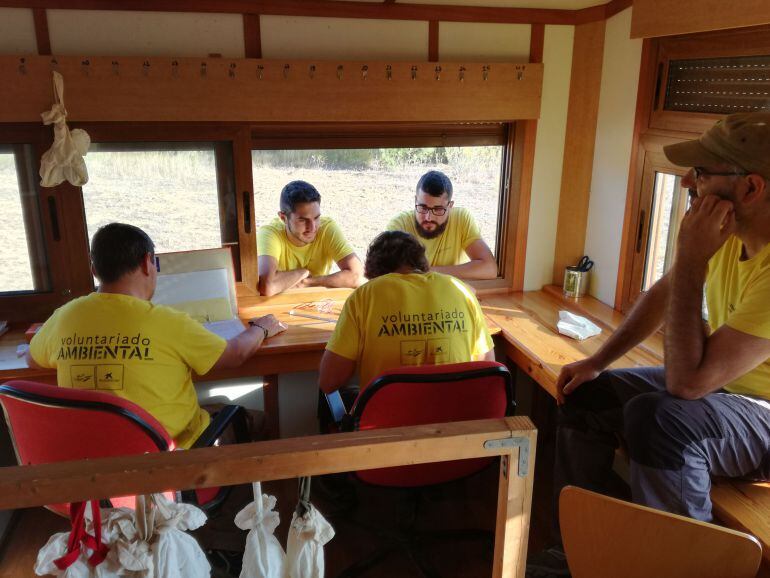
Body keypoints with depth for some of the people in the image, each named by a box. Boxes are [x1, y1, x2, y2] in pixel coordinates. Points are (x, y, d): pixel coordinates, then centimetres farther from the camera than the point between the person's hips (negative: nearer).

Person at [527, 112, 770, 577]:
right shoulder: (730, 230, -9)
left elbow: (686, 382, -35)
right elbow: (662, 295, 6)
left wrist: (691, 261, -33)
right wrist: (597, 362, 4)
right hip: (720, 383, 8)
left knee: (656, 417, -37)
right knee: (585, 395, 2)